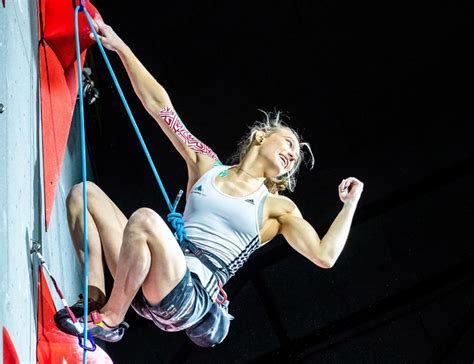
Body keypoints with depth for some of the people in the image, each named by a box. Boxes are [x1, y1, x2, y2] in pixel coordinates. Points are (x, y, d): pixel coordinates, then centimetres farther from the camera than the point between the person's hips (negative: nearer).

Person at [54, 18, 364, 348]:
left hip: (194, 298, -4)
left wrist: (350, 204, 1)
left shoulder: (278, 207, 12)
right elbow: (159, 105, 17)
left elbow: (324, 256, 1)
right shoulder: (207, 166, 18)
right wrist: (120, 46, 15)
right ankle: (97, 301, -11)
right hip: (149, 288, 5)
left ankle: (110, 321, -16)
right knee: (84, 194, -2)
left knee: (145, 218, -34)